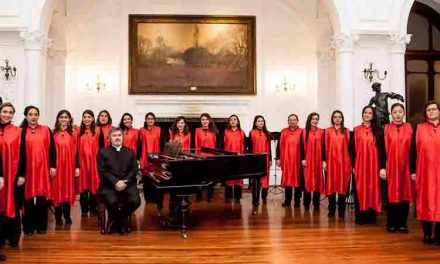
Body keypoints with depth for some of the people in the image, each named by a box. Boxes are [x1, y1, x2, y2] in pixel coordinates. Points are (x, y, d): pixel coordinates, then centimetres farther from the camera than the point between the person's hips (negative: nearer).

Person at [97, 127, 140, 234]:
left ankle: (120, 218, 6)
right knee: (112, 201, -31)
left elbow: (134, 169, 6)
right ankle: (114, 219, 5)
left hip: (127, 183, 2)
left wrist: (125, 182, -11)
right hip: (109, 184, -2)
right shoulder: (103, 152, 9)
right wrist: (116, 182, -16)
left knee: (135, 201, -24)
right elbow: (103, 171, -3)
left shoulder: (130, 152, 17)